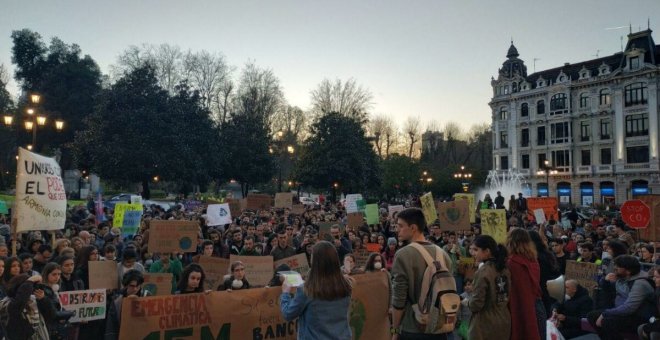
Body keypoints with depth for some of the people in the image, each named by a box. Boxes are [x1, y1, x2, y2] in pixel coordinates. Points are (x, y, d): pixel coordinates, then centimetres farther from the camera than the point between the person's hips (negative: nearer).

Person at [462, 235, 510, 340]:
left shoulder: (483, 272, -18)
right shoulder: (504, 269, 4)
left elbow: (476, 304, -18)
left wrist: (465, 302, 3)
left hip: (485, 326, -7)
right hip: (504, 324, 7)